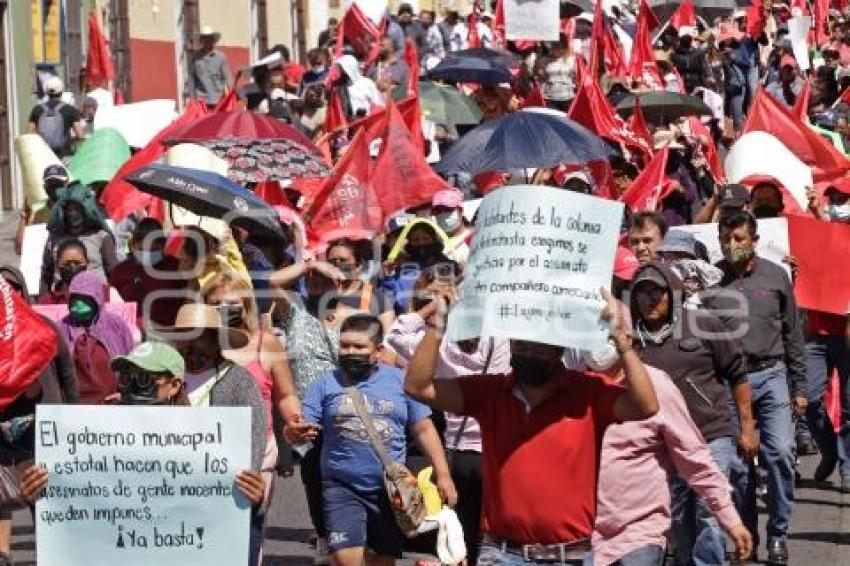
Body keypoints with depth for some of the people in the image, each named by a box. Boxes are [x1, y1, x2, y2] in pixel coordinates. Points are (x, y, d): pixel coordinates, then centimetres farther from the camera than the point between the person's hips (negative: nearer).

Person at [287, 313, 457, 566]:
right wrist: (294, 433, -27)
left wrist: (443, 475, 2)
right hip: (343, 488, -2)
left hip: (391, 489, 2)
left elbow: (423, 429, 8)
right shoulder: (326, 384, 1)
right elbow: (301, 430, -3)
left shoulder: (400, 381, 4)